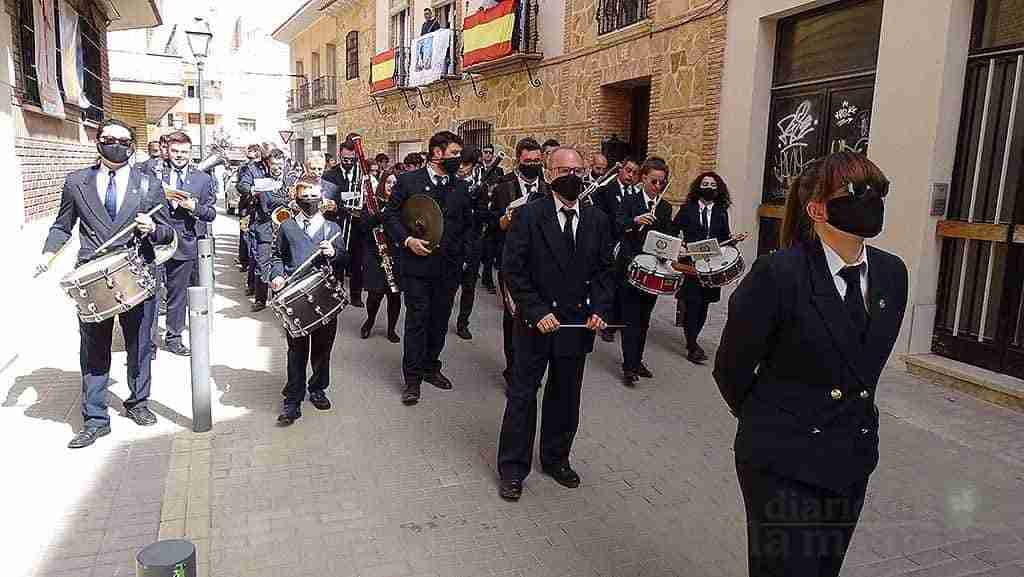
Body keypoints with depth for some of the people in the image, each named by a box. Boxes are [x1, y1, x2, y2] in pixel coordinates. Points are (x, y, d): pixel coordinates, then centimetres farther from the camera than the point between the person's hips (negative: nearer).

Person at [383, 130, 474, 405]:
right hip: (417, 263, -4)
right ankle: (412, 378, 10)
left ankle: (431, 367, 29)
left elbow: (467, 222, 17)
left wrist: (459, 249, 4)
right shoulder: (408, 181, -2)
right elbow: (391, 214, 0)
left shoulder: (460, 187, 9)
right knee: (416, 320, 0)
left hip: (449, 267, 4)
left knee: (440, 320, 12)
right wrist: (407, 240, -14)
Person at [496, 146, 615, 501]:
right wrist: (537, 312, -16)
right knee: (522, 395, 6)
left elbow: (604, 270, 10)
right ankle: (512, 468, 20)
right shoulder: (529, 216, -8)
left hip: (578, 325, 4)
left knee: (565, 396, 16)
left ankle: (556, 458, 35)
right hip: (536, 324, -4)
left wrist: (599, 310, -5)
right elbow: (512, 270, -10)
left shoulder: (597, 221, 4)